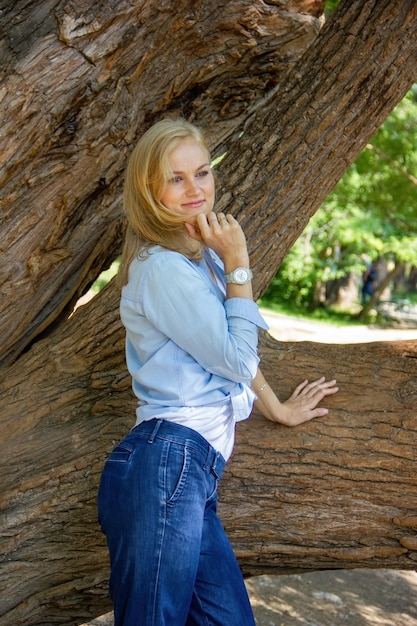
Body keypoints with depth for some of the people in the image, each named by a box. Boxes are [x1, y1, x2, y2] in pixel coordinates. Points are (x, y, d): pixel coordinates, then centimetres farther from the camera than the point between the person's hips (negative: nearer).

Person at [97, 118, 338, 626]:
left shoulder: (201, 258, 21)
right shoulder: (163, 268, -9)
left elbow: (232, 350, 32)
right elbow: (237, 358, -7)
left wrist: (278, 409, 41)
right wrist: (238, 265, -1)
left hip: (192, 475, 9)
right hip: (167, 465, -9)